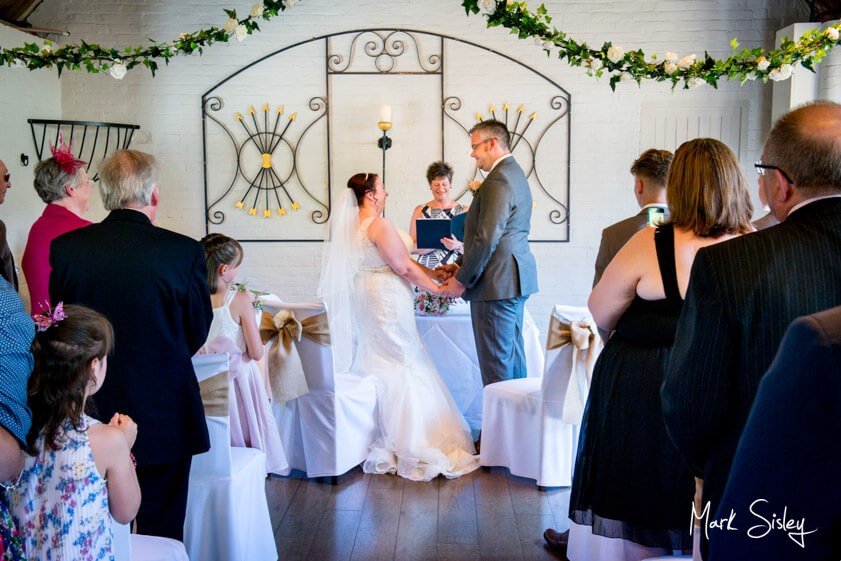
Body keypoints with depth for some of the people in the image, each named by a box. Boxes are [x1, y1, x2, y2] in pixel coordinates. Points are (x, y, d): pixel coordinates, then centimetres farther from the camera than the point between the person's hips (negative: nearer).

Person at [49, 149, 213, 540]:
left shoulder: (64, 248, -7)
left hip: (92, 416, 3)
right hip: (165, 416, -2)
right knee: (162, 530, 12)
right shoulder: (184, 251, -14)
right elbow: (198, 332, -3)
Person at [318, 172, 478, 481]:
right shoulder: (379, 226, -18)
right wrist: (438, 288, -6)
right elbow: (403, 267, -17)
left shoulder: (353, 225, 12)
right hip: (385, 301, -10)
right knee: (401, 365, -3)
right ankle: (410, 441, 2)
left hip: (365, 300, 10)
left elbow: (399, 259, 13)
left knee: (375, 362, 14)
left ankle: (384, 438, 21)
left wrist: (433, 272, 13)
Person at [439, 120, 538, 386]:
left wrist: (462, 280, -13)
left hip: (496, 283, -11)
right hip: (515, 280, 11)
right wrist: (463, 266, 13)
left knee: (495, 363, -4)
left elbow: (487, 238, -22)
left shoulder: (499, 179, -17)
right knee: (513, 354, 16)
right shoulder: (515, 173, 16)